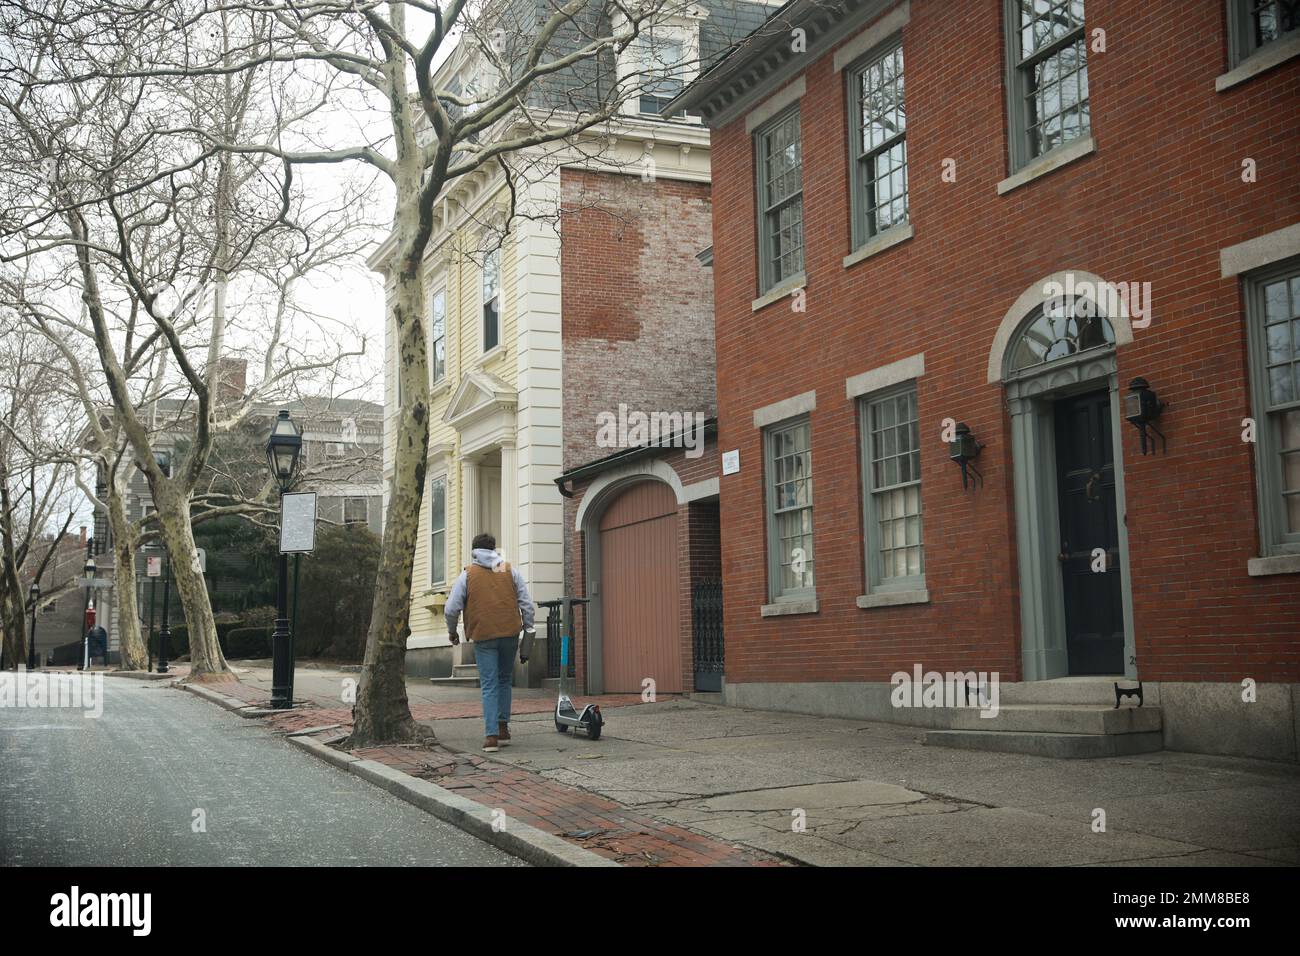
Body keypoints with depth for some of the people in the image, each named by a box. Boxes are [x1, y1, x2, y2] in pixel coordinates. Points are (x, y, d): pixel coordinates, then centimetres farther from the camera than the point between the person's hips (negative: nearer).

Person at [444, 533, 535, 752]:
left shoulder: (467, 575, 3)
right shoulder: (511, 572, 9)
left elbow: (451, 609, 0)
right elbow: (526, 604, 5)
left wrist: (452, 631, 16)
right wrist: (528, 629, 11)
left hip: (483, 636, -2)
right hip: (510, 633, 2)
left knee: (489, 685, 0)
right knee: (505, 680, 18)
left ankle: (491, 735, -9)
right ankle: (503, 728, 18)